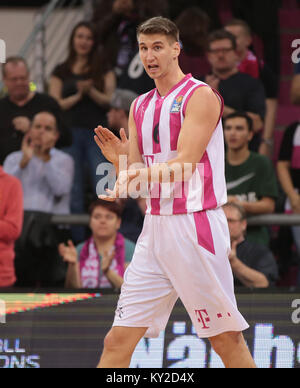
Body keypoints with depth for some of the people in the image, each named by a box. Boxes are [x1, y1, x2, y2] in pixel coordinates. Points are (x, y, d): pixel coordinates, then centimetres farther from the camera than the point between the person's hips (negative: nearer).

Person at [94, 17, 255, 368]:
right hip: (155, 228, 6)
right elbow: (135, 176, 13)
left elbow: (184, 164, -18)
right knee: (118, 341, -1)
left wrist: (142, 174, -35)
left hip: (196, 227, -6)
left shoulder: (200, 96, -6)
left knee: (226, 339, 0)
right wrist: (119, 158, -8)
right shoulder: (140, 107, 15)